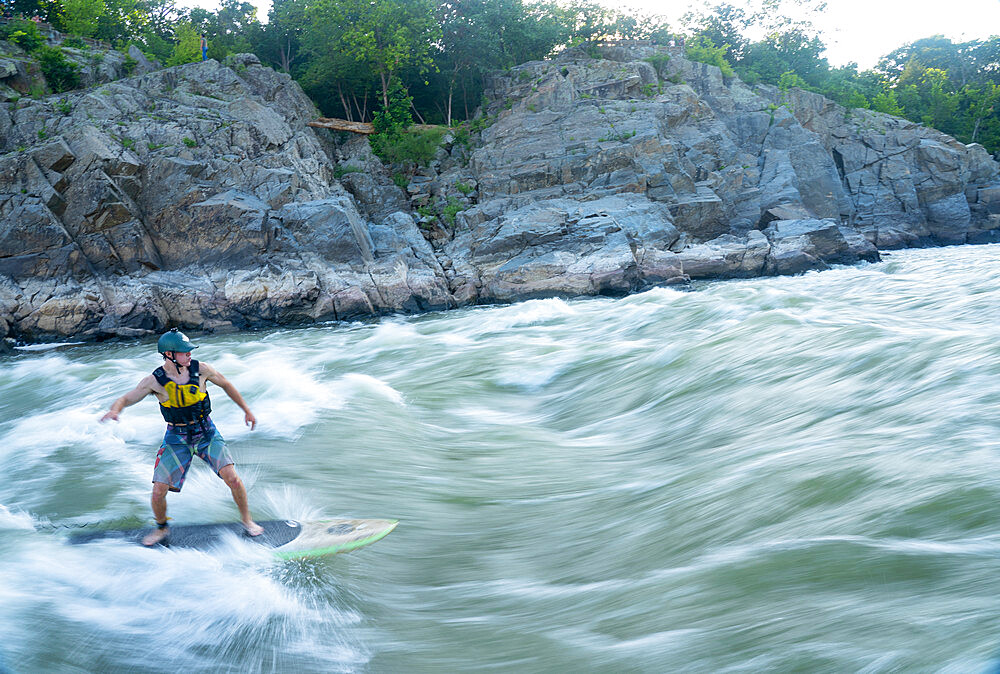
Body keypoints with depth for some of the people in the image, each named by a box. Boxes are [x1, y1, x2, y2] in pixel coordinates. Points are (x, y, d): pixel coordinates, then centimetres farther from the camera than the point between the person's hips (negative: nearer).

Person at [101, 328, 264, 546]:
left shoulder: (200, 369, -12)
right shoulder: (155, 381, -14)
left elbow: (226, 385, 5)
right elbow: (125, 399, -11)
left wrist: (247, 410, 12)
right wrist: (114, 410, -36)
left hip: (206, 433, 0)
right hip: (177, 438, 0)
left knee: (232, 479, -15)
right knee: (158, 493, -4)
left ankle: (246, 519, 11)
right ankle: (162, 528, 27)